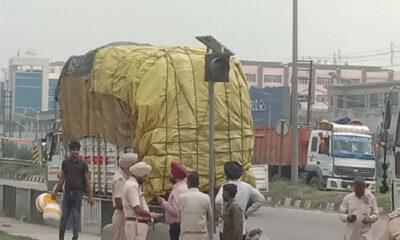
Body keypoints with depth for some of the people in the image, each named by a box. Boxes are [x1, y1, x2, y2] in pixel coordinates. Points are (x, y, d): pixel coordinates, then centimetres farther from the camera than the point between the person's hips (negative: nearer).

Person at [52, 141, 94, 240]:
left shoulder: (83, 164, -2)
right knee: (64, 216, 6)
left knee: (76, 216, 1)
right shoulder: (65, 163, 5)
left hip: (78, 193, -2)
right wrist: (55, 192, 12)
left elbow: (87, 180, -2)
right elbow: (62, 179, 12)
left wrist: (90, 196, -7)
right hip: (67, 192, 2)